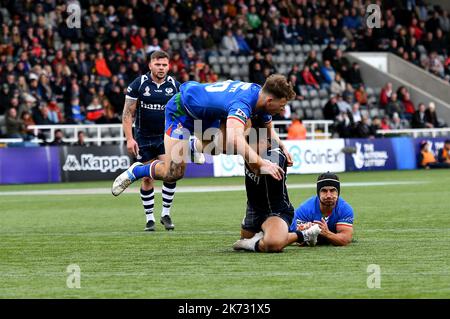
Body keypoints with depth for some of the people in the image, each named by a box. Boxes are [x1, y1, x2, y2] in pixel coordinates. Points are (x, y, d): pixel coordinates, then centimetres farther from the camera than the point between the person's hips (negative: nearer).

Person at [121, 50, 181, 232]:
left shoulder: (174, 85, 0)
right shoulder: (138, 84, -7)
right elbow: (128, 113, -5)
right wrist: (129, 138, -12)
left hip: (166, 136, 1)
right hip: (144, 138, -1)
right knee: (147, 178, 2)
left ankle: (166, 214, 1)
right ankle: (149, 218, 14)